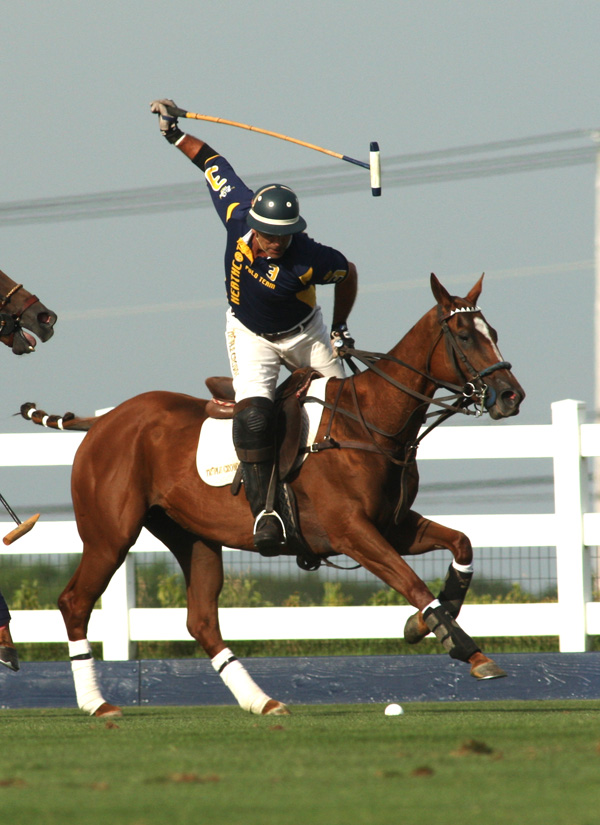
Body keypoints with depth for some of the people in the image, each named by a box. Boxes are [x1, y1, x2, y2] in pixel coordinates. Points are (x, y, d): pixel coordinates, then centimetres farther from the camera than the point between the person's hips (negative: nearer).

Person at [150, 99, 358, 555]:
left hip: (304, 333, -1)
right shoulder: (239, 217, -30)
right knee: (253, 415, -22)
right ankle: (262, 509, -22)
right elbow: (213, 162, -14)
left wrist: (340, 327, -6)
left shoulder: (310, 259, -36)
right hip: (250, 334, 1)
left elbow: (348, 273, -13)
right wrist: (176, 134, -16)